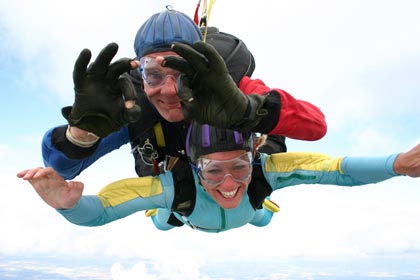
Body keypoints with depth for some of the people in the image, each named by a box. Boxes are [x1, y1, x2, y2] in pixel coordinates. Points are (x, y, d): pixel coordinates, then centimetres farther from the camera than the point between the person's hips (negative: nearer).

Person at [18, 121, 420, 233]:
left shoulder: (263, 170, -48)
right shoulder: (175, 184, -50)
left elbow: (339, 168, -49)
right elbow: (96, 211, -51)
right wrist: (67, 202, -73)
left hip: (245, 211, 1)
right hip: (190, 211, 0)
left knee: (262, 218, 35)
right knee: (163, 223, 34)